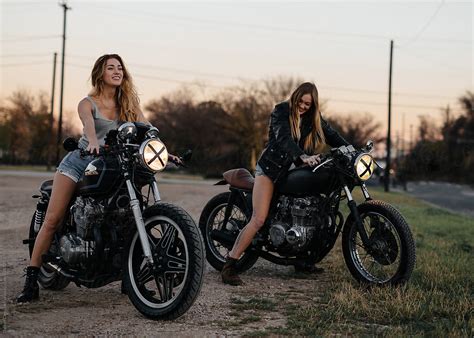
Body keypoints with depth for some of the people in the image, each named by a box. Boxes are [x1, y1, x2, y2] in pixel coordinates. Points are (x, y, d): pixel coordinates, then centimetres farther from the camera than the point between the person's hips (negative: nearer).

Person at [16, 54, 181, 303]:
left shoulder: (129, 103, 8)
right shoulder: (88, 103, -1)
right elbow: (89, 125, -23)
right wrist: (93, 143, -45)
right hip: (80, 161, -3)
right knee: (52, 220, -9)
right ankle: (31, 280, -7)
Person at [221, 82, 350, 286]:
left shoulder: (313, 117, 8)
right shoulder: (281, 111, -10)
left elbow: (331, 135, 1)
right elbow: (284, 138, -26)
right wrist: (303, 156, -42)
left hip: (295, 170, 6)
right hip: (271, 168, -6)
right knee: (258, 220, -16)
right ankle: (229, 267, -16)